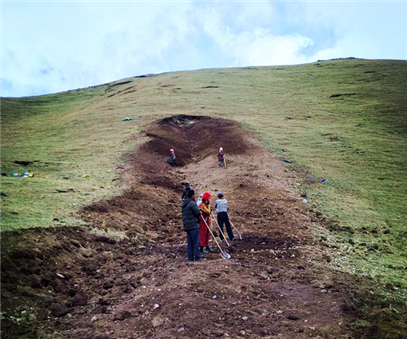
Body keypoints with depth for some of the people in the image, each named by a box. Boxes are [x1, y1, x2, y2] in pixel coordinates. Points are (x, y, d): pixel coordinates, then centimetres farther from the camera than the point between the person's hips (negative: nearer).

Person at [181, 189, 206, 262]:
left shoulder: (184, 204, 17)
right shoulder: (192, 203, -13)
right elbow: (198, 213, -16)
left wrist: (198, 212, 13)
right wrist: (199, 212, 7)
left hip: (187, 226, 9)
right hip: (193, 225, -9)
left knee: (189, 242, 9)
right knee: (196, 241, -3)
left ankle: (190, 257, 11)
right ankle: (197, 257, -1)